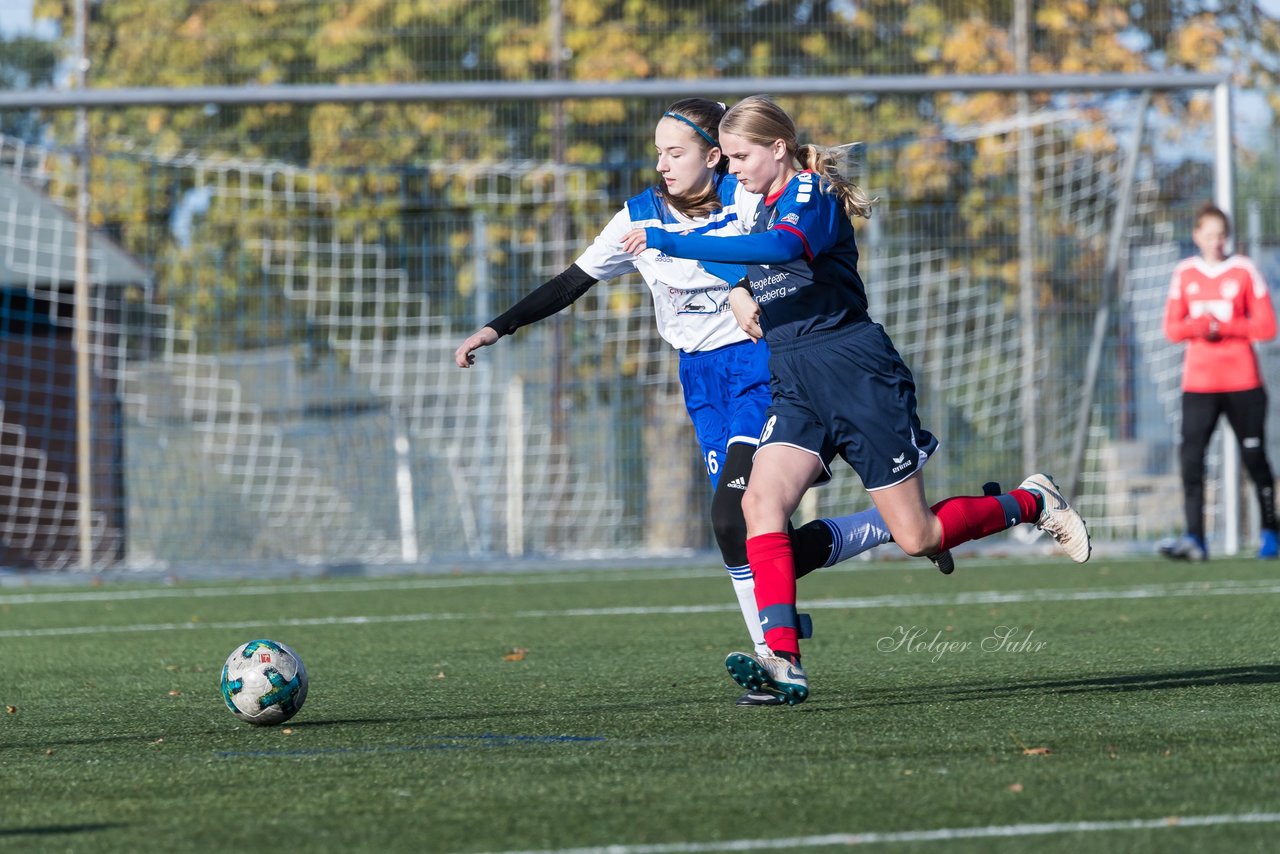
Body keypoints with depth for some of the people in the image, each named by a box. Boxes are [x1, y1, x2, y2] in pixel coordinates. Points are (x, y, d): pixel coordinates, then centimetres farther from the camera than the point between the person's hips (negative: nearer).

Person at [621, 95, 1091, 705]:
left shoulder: (811, 194, -13)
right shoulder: (764, 205, 15)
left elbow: (782, 246, -37)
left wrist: (671, 243, -40)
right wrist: (739, 291, 9)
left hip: (857, 373, -8)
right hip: (796, 385, 8)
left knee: (916, 537, -3)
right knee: (760, 500, -19)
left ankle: (1032, 503, 24)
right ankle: (782, 660, -27)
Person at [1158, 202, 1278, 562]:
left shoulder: (1244, 271, 1)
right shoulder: (1184, 274, 8)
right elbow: (1172, 328, 7)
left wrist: (1223, 326, -14)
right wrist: (1198, 326, -13)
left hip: (1243, 382, -2)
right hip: (1198, 381, 2)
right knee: (1191, 459, -12)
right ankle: (1194, 539, -16)